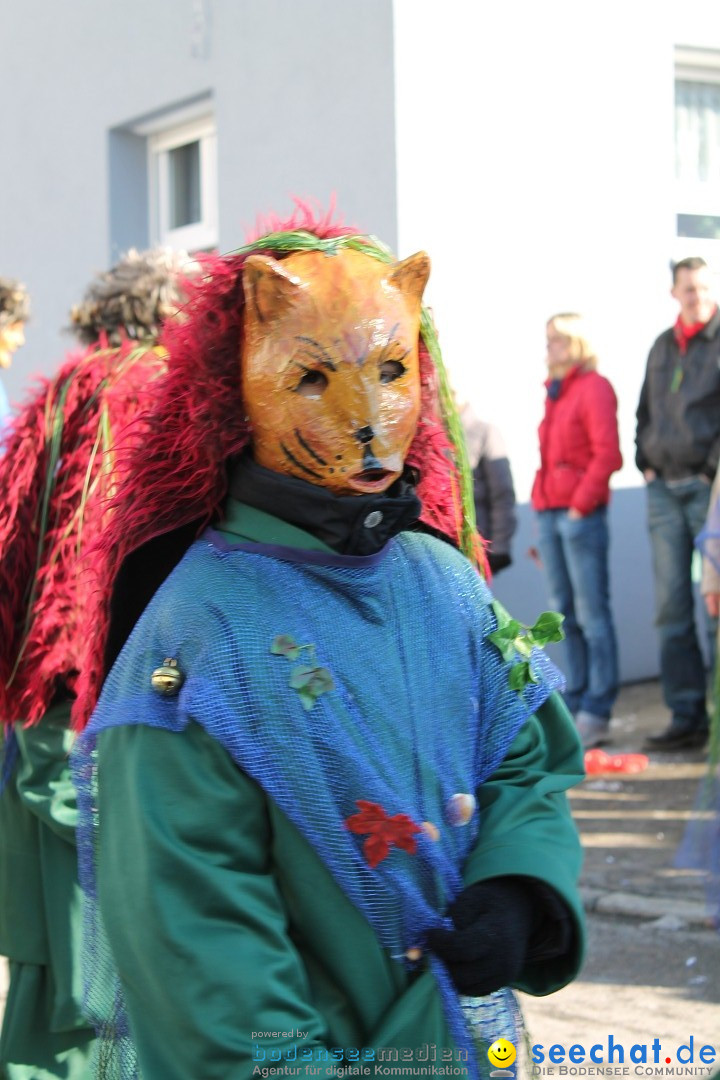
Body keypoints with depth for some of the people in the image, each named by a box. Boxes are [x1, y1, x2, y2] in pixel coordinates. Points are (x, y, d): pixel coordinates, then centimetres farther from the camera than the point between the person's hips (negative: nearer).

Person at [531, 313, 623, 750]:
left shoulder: (594, 388, -4)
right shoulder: (554, 392, 19)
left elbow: (608, 454, -12)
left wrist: (581, 506, -15)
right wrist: (542, 509, 14)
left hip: (582, 512, -8)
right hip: (549, 512, 8)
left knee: (592, 612, -7)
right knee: (566, 613, 7)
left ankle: (597, 713, -7)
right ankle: (576, 705, 11)